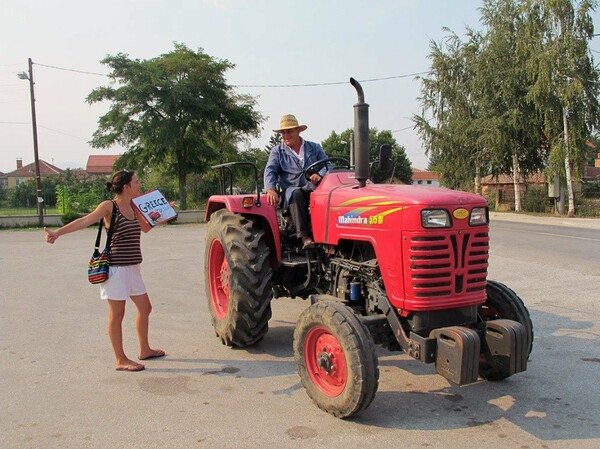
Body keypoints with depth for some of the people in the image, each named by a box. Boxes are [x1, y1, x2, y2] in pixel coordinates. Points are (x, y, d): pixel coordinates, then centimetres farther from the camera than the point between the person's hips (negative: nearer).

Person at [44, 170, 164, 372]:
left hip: (132, 267, 8)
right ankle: (120, 360, 13)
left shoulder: (133, 207, 11)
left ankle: (145, 350, 33)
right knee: (117, 314, 2)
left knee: (145, 308, 16)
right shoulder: (109, 206, -11)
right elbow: (85, 221, -23)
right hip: (116, 267, -8)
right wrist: (58, 232, -36)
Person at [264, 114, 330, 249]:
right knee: (296, 194, -37)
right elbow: (270, 171, -3)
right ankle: (305, 236, -42)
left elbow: (327, 165, 5)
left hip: (312, 189, 1)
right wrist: (270, 189, -24)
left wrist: (320, 175, -20)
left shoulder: (314, 148, 17)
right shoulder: (277, 151, 13)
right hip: (291, 190, 0)